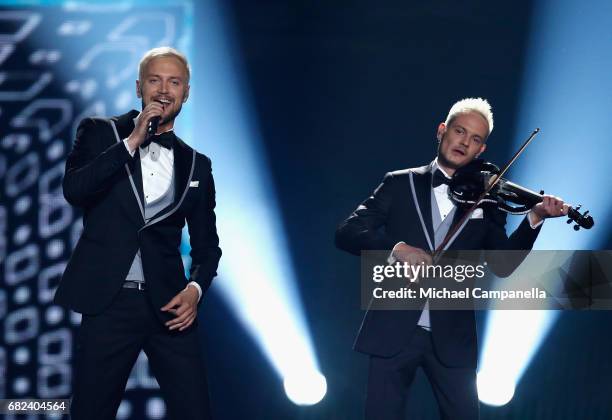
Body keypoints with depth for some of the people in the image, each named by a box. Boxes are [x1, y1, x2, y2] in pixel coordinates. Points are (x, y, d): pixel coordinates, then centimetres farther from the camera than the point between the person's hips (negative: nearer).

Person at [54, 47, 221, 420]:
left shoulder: (196, 164, 13)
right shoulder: (100, 132, 7)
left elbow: (207, 243, 15)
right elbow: (74, 189, -11)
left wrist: (195, 288, -4)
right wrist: (132, 142, -11)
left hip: (168, 304, 2)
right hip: (108, 301, -2)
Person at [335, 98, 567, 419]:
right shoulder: (401, 184, 7)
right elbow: (347, 232, -3)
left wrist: (534, 218, -16)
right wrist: (396, 248, -20)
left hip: (452, 337, 1)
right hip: (393, 331, -1)